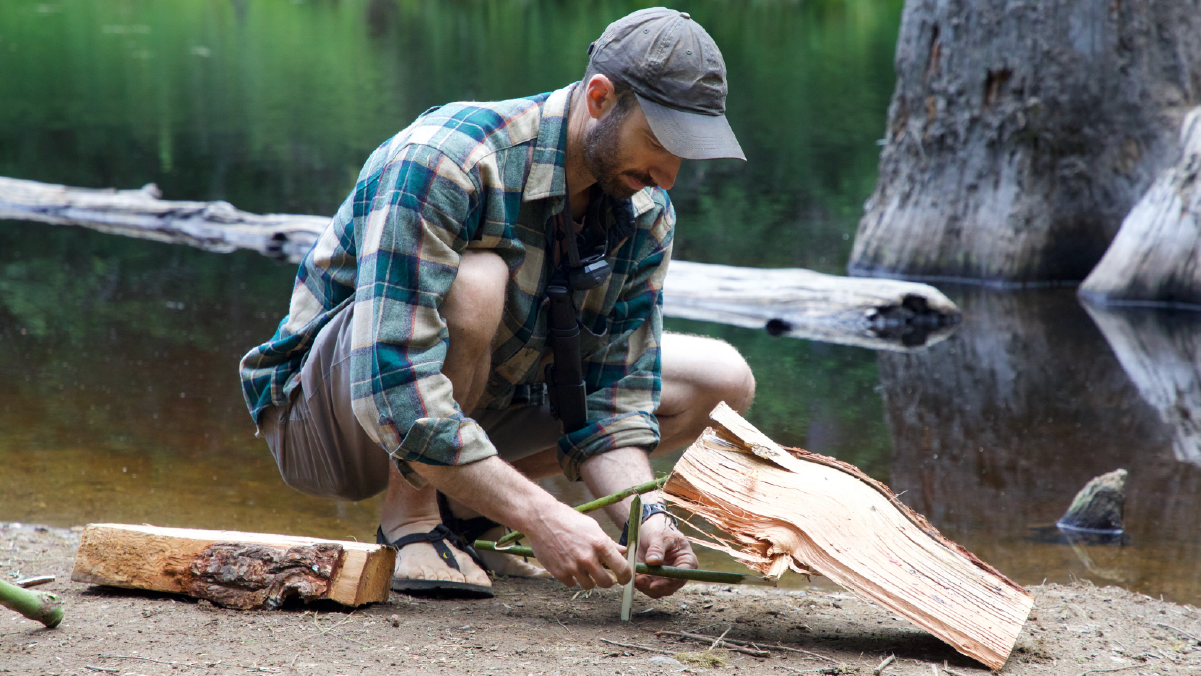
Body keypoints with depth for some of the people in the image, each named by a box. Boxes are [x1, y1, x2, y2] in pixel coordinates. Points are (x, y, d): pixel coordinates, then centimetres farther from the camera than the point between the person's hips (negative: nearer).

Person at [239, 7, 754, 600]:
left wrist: (646, 515, -27)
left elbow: (610, 397, -7)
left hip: (477, 406, 7)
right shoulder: (440, 161, -31)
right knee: (474, 282, -36)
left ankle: (462, 507, 3)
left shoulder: (646, 216, -8)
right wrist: (540, 517, -42)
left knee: (722, 380, 0)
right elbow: (393, 392, -38)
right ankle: (409, 514, -16)